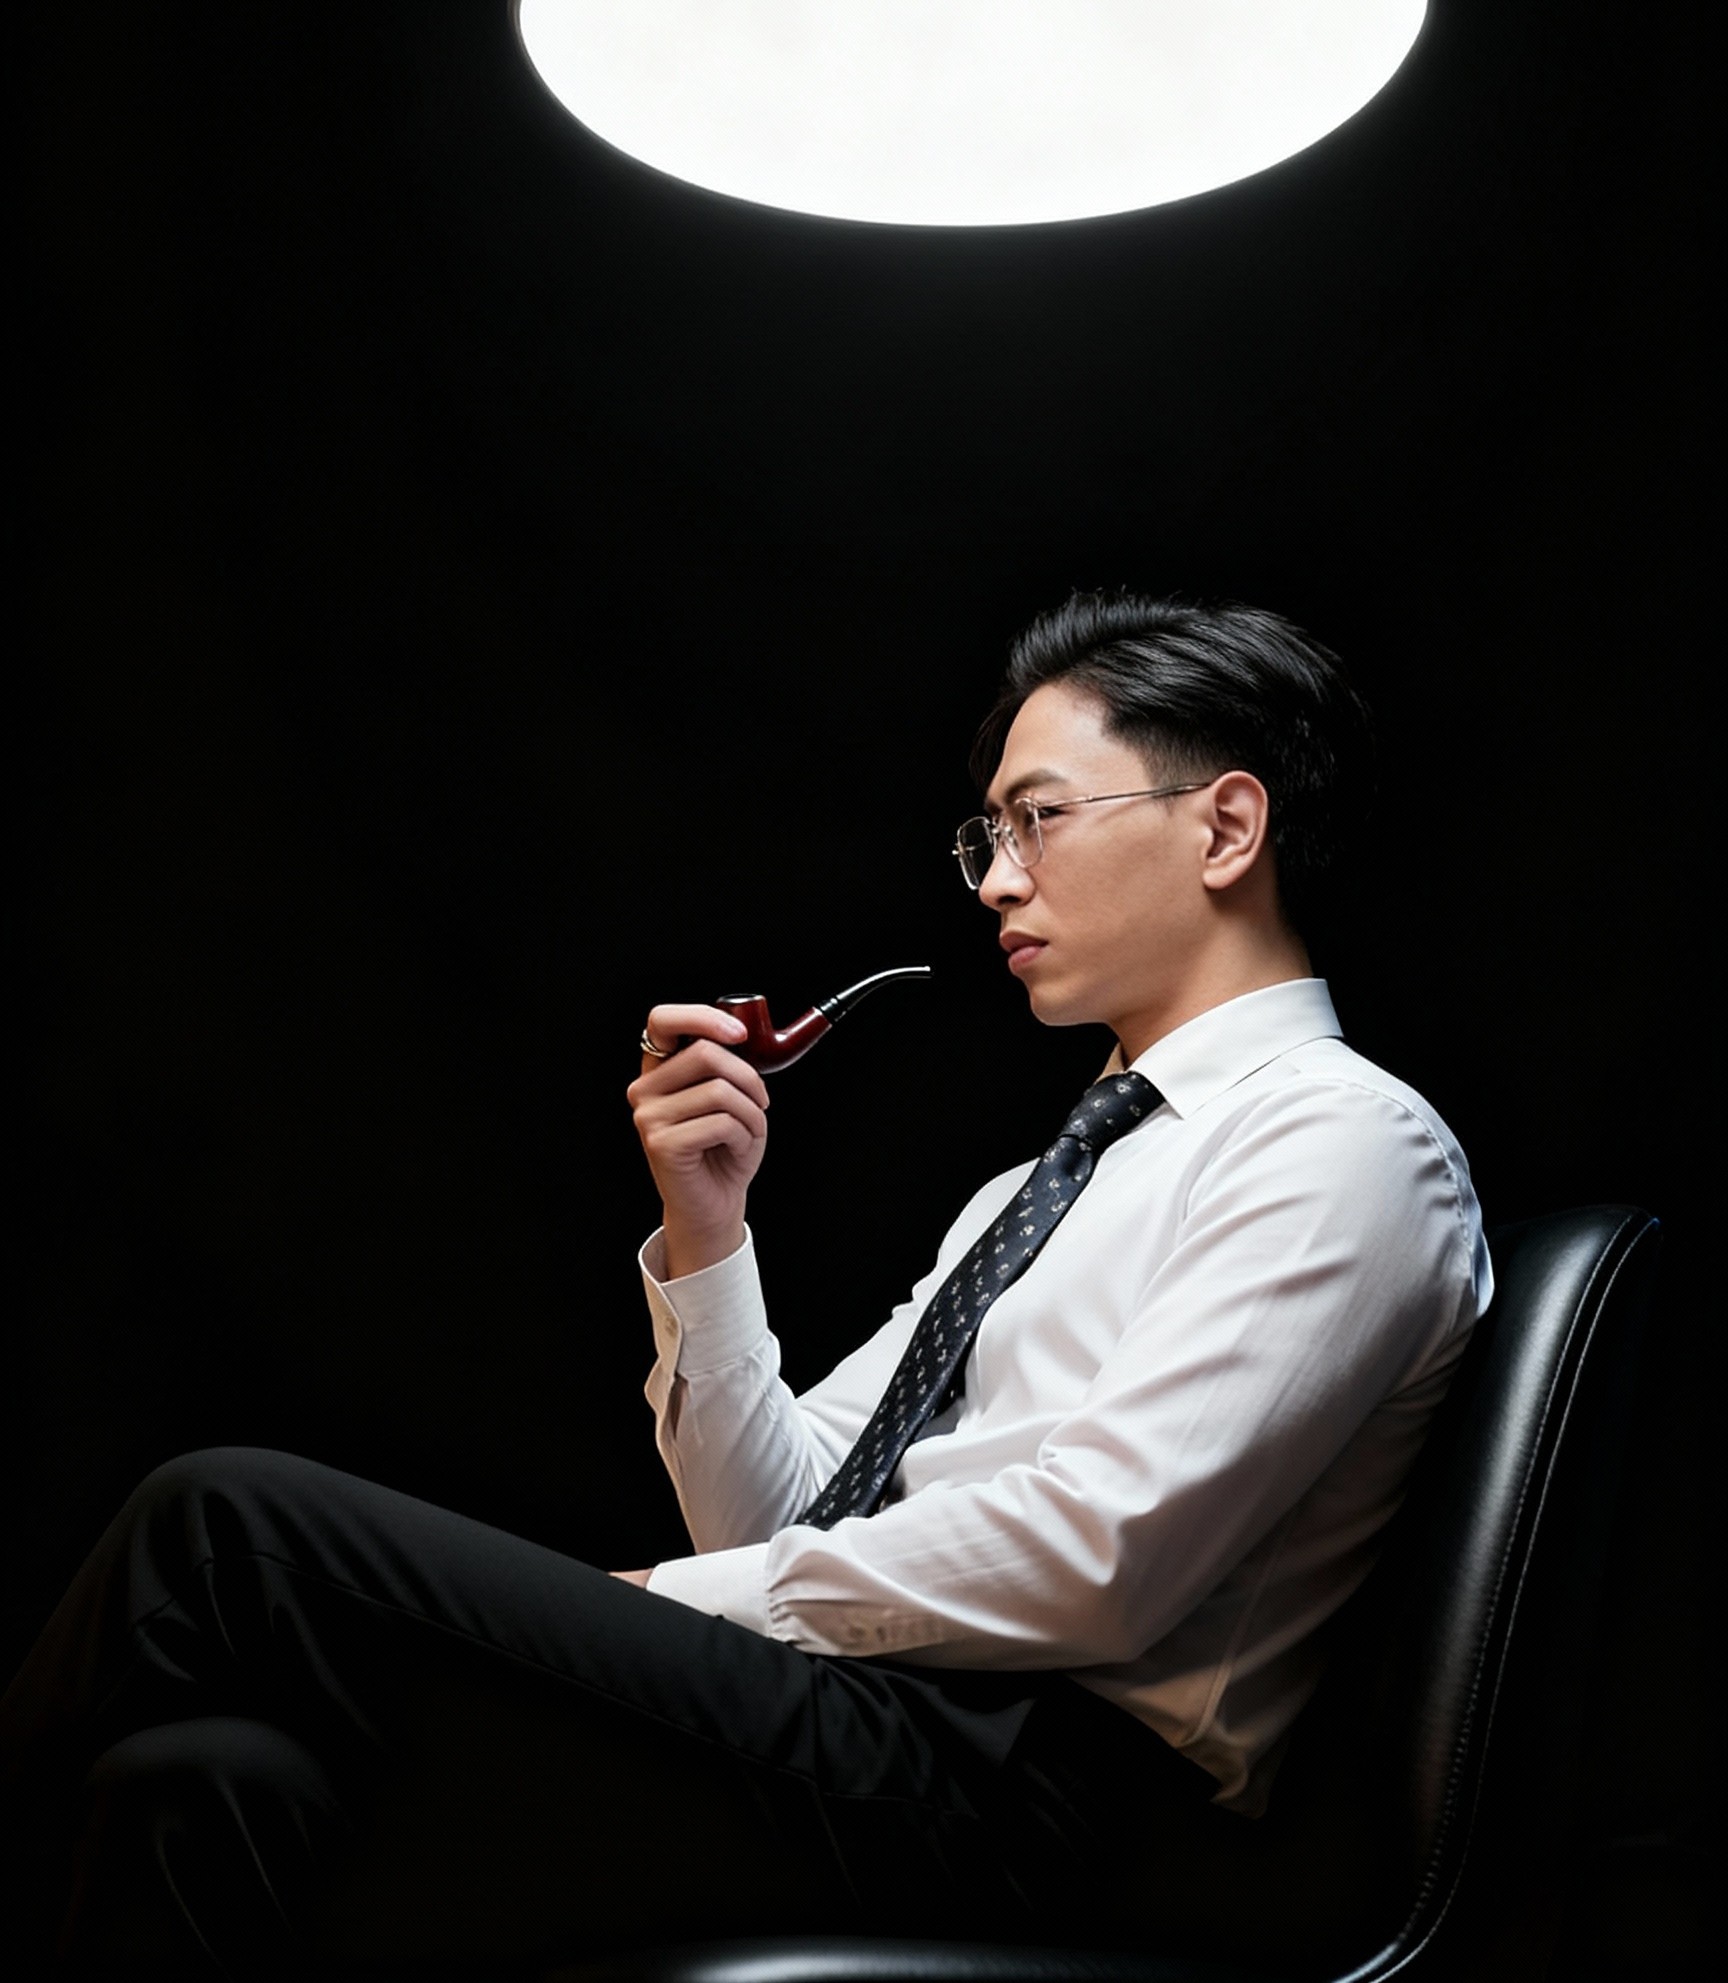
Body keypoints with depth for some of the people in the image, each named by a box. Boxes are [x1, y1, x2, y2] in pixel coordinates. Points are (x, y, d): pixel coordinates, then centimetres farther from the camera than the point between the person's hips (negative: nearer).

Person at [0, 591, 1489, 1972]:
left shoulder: (1346, 1142, -1)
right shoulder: (1049, 1181, 26)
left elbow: (1098, 1556, -15)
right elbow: (780, 1525, 20)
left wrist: (682, 1598, -6)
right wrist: (706, 1226, 6)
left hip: (999, 1787, -8)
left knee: (232, 1523, -16)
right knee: (206, 1780, -18)